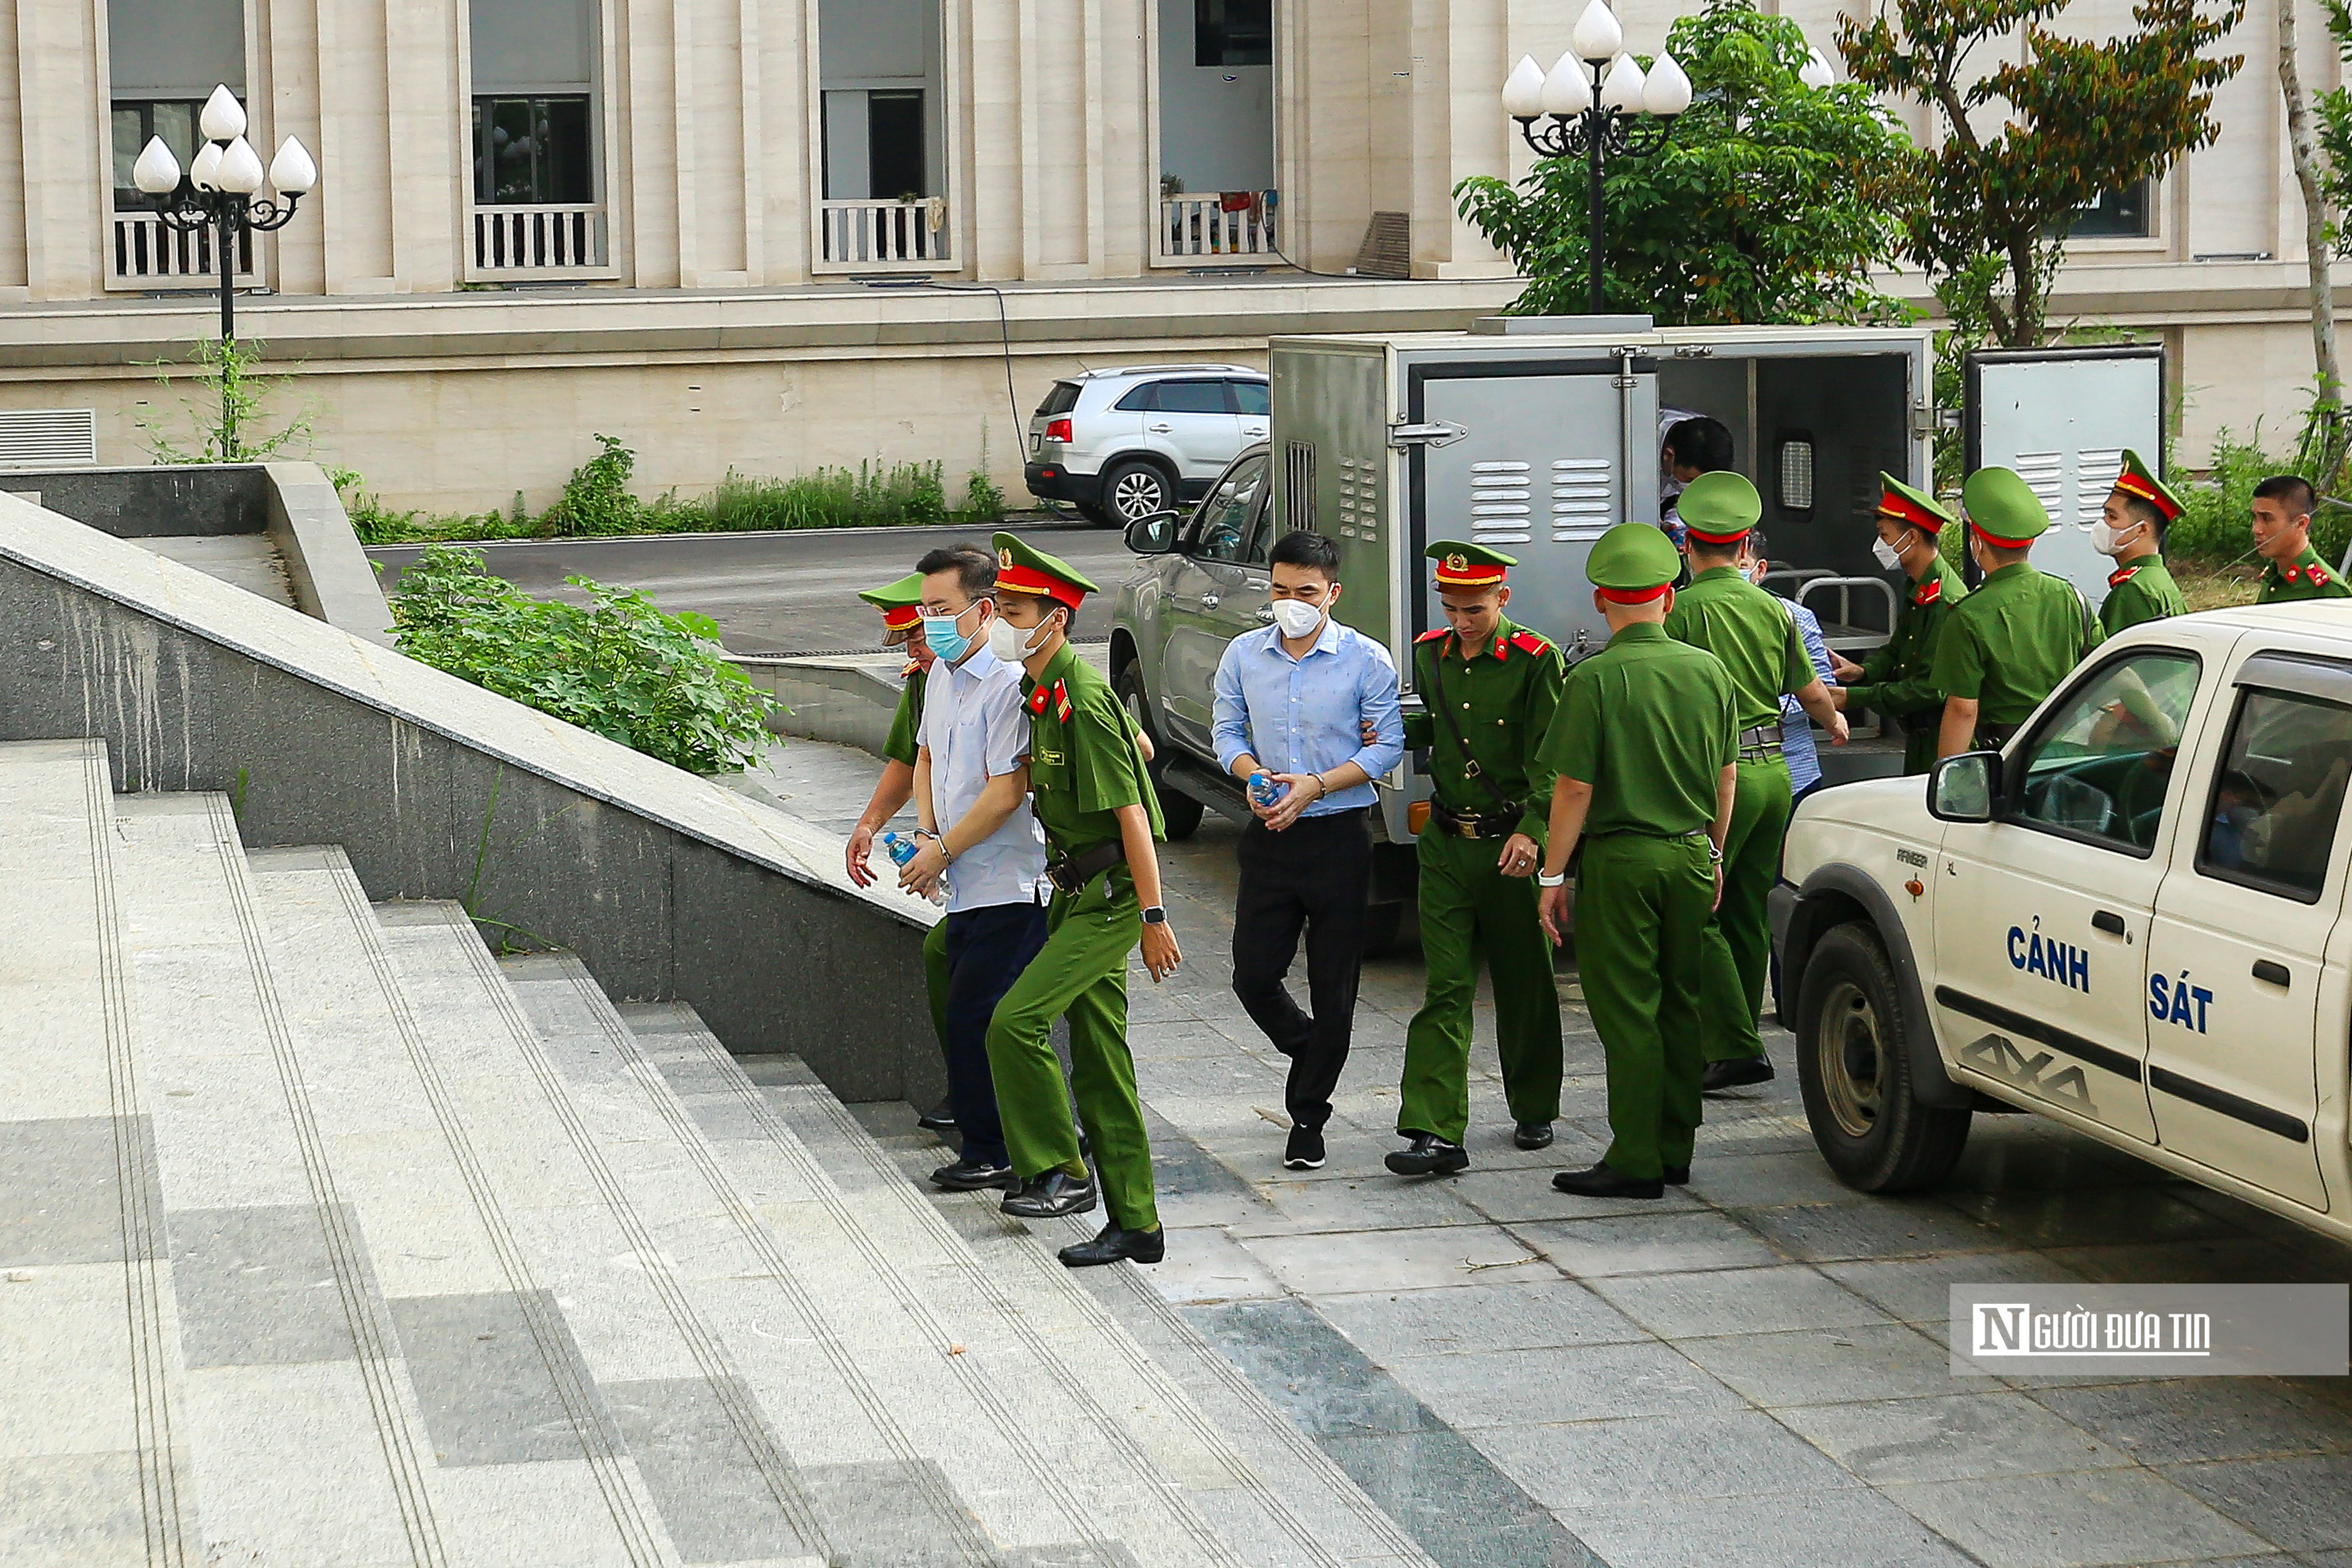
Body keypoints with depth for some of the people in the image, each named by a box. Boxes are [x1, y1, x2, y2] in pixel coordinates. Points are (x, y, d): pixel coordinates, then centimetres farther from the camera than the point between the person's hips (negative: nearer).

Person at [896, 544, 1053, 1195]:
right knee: (967, 1022, 10)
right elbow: (926, 757, 26)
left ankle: (991, 1153, 4)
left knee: (974, 1022, -7)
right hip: (965, 889, 9)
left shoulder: (1008, 685, -17)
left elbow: (1005, 792, -20)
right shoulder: (942, 676, 11)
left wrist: (941, 851, -11)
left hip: (1009, 889, -9)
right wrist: (926, 834, 10)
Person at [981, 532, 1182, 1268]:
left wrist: (1154, 916, -21)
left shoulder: (1083, 697, -18)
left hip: (1110, 896, -10)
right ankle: (1134, 1224, 14)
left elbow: (1130, 811, -20)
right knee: (1099, 1057, 10)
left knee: (1016, 1021, -16)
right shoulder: (1039, 692, 11)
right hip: (1079, 893, 10)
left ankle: (1060, 1172, -2)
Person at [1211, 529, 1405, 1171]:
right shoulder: (1244, 655, 5)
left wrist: (1315, 786, -16)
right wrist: (1255, 776, -12)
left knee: (1334, 985, 1)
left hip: (1338, 835, -3)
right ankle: (1312, 1054, 31)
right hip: (1268, 835, 3)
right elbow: (1227, 731, 10)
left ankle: (1308, 1118, 13)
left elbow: (1389, 745, -5)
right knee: (1252, 976, 1)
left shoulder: (1367, 660, -5)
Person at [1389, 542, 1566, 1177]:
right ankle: (1434, 1133, -9)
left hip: (1511, 845, -4)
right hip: (1446, 842, 4)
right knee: (1445, 987, -3)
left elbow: (1549, 760, -11)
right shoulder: (1430, 655, 8)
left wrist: (1531, 832, -23)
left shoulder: (1535, 661, -9)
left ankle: (1534, 1111, 29)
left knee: (1524, 984, 10)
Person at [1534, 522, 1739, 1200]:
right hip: (1690, 857, 5)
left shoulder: (1595, 679, -13)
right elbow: (1726, 777, 10)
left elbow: (1575, 789, -14)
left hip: (1620, 860, -5)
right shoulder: (1709, 671, 3)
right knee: (1679, 1003, 14)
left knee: (1626, 1010, 0)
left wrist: (1554, 874, -6)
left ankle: (1636, 1160, 1)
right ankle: (1675, 1149, 20)